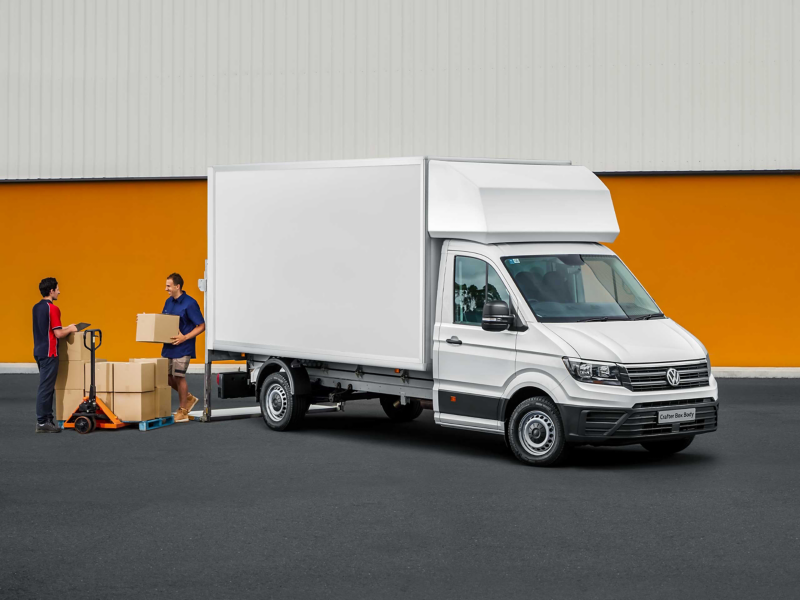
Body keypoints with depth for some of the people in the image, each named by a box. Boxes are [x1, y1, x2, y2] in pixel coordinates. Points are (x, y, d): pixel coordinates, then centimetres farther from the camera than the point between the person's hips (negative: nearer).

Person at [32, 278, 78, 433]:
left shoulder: (37, 307, 12)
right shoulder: (52, 309, -17)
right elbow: (58, 334, -19)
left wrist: (66, 328, 20)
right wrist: (70, 330, -1)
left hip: (39, 351, 9)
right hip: (49, 353, -9)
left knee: (47, 386, 15)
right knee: (46, 387, -6)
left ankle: (47, 419, 18)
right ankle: (42, 423, -4)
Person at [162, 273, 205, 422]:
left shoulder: (190, 303, -14)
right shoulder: (169, 302, 10)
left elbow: (201, 326, -14)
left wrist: (185, 337, -22)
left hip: (182, 348, -8)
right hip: (168, 347, 8)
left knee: (179, 377, -4)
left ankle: (183, 411, 9)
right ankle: (188, 398, 28)